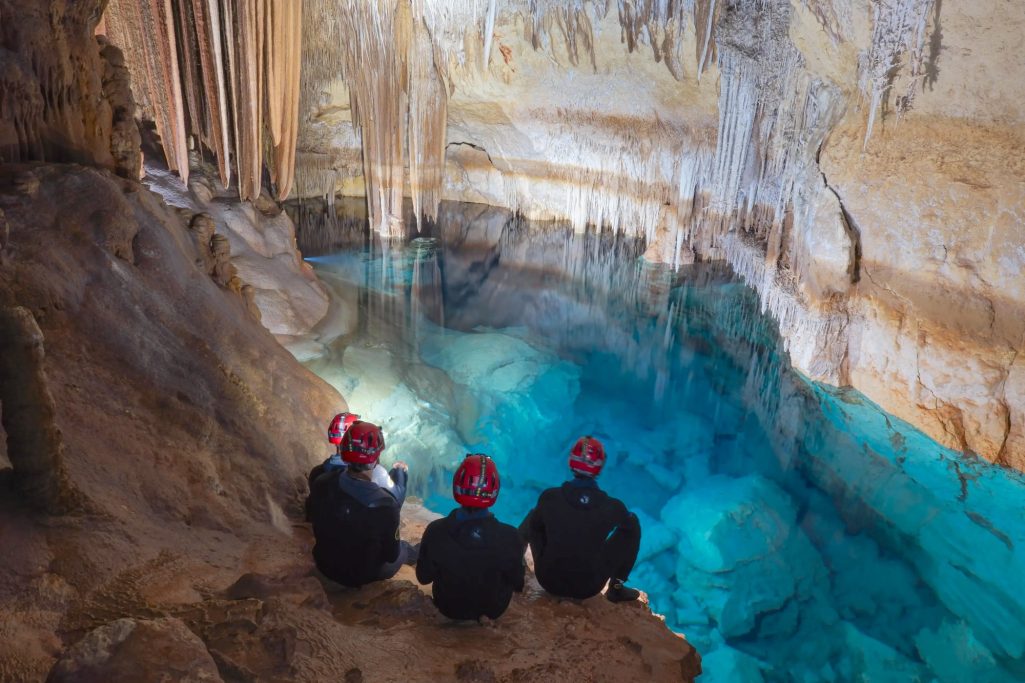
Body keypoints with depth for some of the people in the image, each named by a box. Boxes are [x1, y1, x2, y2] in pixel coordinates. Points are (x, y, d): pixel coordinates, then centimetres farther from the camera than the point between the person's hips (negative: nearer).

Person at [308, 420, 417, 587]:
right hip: (361, 575, -4)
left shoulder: (321, 484, -22)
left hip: (325, 564, 4)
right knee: (403, 548, 24)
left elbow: (318, 527, -1)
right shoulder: (384, 504, -35)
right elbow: (391, 555, -18)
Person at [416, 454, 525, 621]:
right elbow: (518, 583, -13)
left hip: (448, 608, 2)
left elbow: (423, 577, -11)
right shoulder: (509, 537, -31)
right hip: (493, 611, -2)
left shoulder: (435, 531, -28)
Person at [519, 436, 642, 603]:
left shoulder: (550, 497, -15)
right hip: (590, 588, -1)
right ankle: (616, 587, 18)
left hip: (549, 581, 1)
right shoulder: (612, 506, -15)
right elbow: (627, 523, 9)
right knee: (632, 523, 12)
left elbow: (533, 526, 5)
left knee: (534, 517, 24)